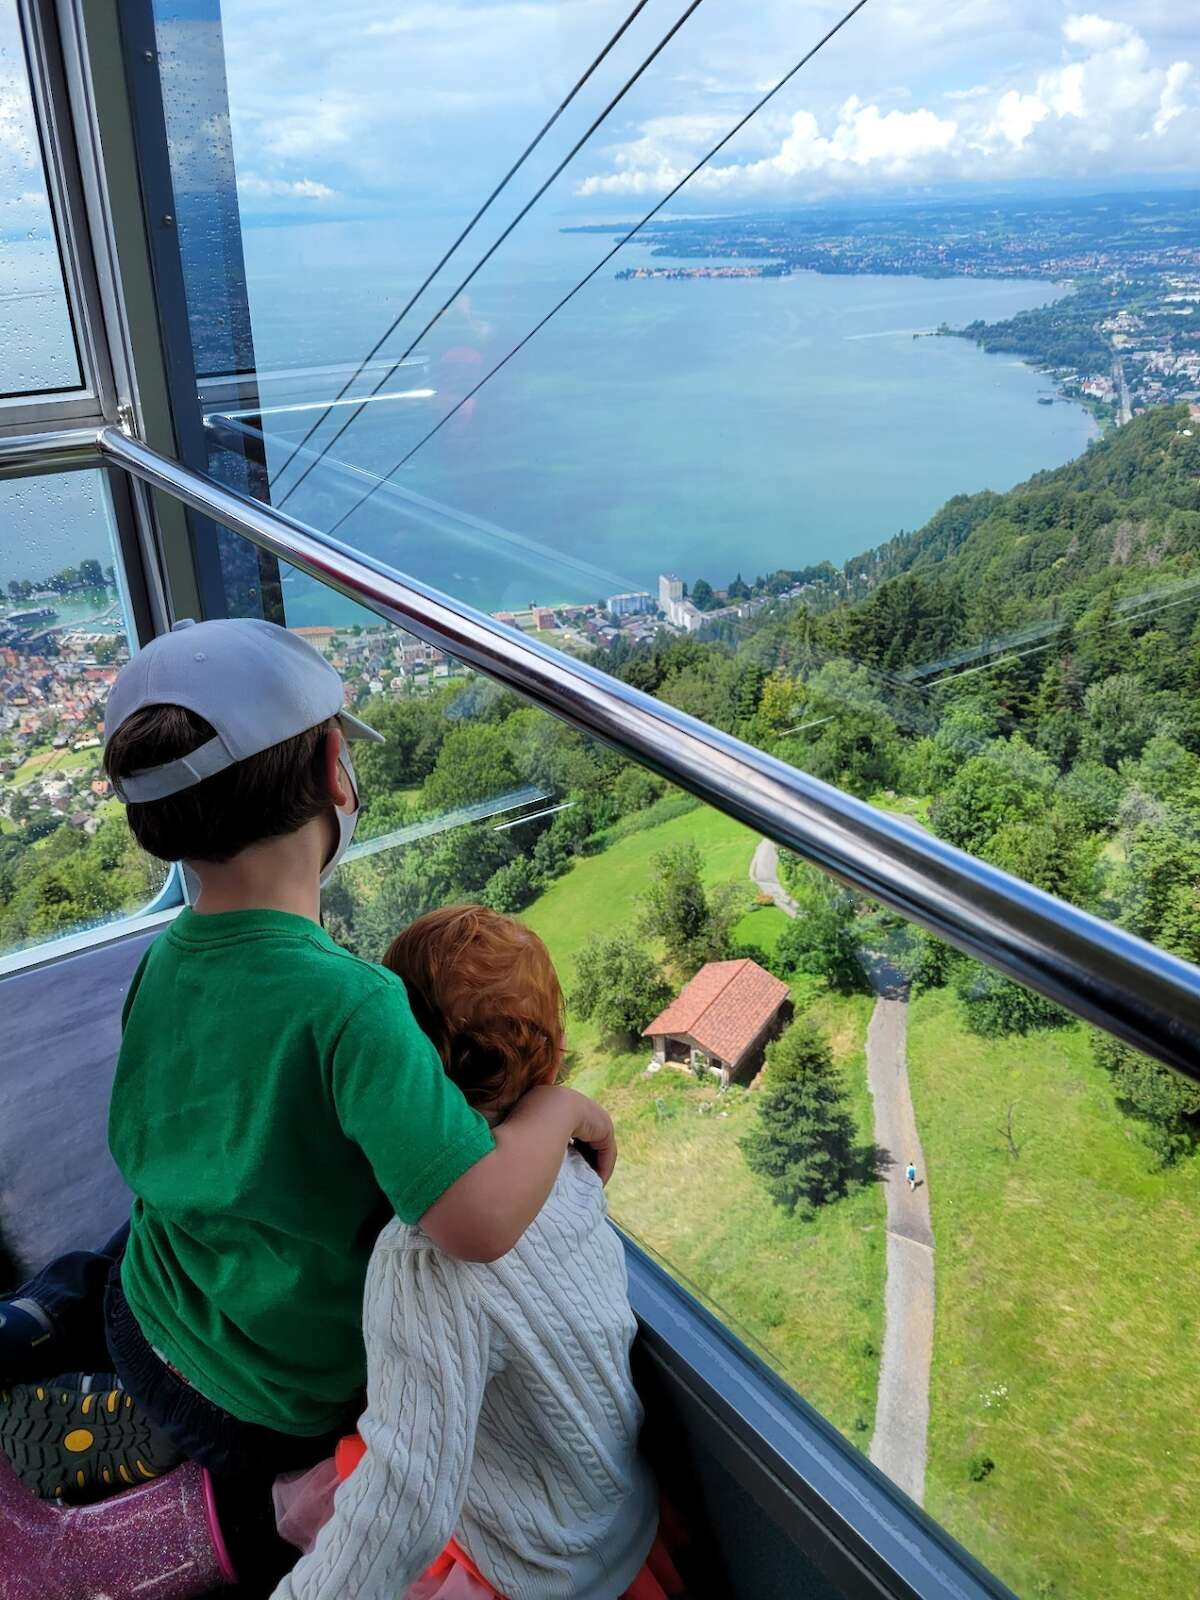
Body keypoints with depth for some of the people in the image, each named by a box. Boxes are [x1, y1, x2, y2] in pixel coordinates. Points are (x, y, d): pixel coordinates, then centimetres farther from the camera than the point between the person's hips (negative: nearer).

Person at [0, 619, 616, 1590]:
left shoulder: (163, 964, -14)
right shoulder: (348, 1003, -38)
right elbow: (478, 1221, -46)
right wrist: (561, 1103, -26)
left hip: (146, 1321, 5)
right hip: (273, 1412, -5)